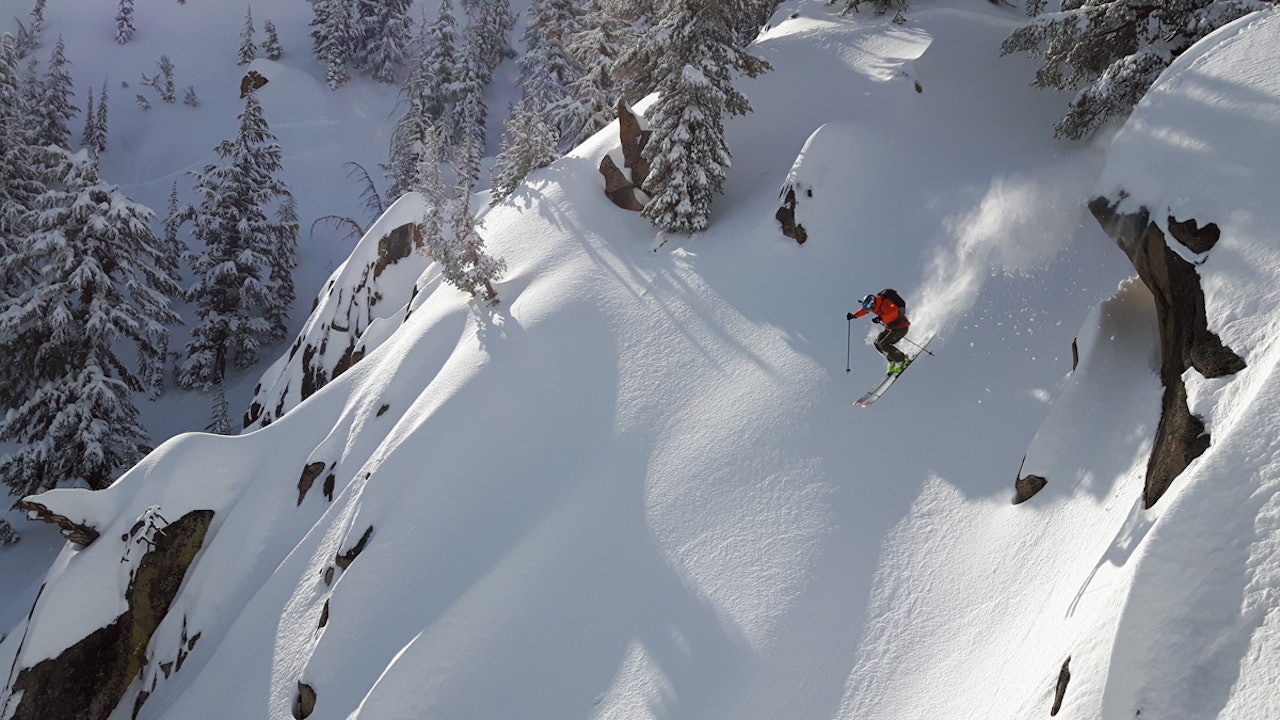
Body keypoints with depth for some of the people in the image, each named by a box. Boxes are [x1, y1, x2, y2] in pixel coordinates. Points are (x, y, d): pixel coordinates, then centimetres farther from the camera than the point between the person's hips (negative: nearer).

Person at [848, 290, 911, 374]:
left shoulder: (886, 304, -29)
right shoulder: (876, 304, -3)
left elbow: (894, 311, -50)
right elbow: (865, 310, 18)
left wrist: (881, 318, -57)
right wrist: (854, 315, 14)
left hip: (901, 327, -9)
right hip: (890, 327, 9)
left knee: (884, 344, -17)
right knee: (878, 343, 4)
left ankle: (902, 360, -5)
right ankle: (893, 362, 10)